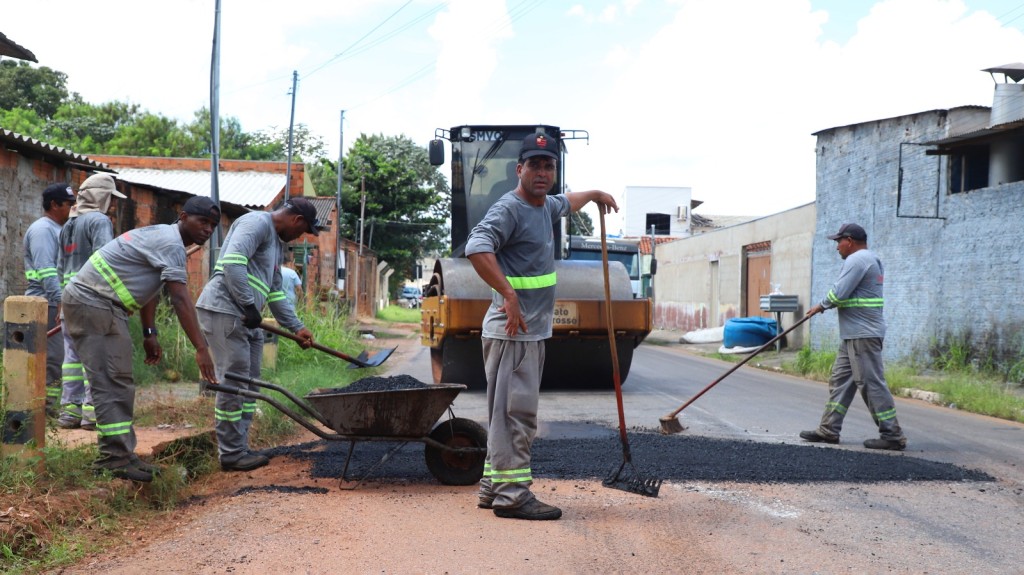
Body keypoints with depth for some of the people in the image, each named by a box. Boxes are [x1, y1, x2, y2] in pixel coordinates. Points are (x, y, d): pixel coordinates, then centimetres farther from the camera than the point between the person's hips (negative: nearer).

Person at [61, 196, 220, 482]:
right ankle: (117, 456, -12)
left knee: (118, 383, 11)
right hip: (93, 303, -11)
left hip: (102, 306, 11)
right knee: (111, 383, -12)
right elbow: (180, 300, -26)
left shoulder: (162, 237, 17)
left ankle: (116, 455, 14)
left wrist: (150, 334, 16)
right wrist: (201, 348, -30)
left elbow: (147, 289, 20)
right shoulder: (171, 243, -16)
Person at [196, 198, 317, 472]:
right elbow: (233, 262, -24)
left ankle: (239, 449, 16)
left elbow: (276, 292, 28)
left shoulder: (277, 241, 23)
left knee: (248, 386, 11)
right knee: (233, 382, -8)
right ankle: (231, 454, -2)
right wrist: (249, 305, -20)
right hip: (225, 310, -11)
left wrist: (296, 326, 23)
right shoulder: (257, 223, -9)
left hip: (247, 319, 11)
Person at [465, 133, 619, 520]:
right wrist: (508, 295, -33)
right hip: (512, 332, -10)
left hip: (533, 332, 10)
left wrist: (594, 194, 55)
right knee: (514, 412, -9)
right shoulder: (509, 209, -14)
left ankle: (493, 487, 22)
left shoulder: (545, 207, 17)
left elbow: (566, 203, 43)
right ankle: (512, 495, -6)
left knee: (509, 412, 14)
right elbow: (477, 247, -30)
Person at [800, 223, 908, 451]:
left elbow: (839, 293, -19)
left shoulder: (857, 259, -14)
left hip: (863, 334, -11)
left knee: (872, 383, -8)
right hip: (854, 334, 11)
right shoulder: (868, 259, 21)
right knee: (840, 380, 11)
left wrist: (821, 306, -3)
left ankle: (892, 436, -4)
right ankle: (828, 430, 13)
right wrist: (826, 305, 8)